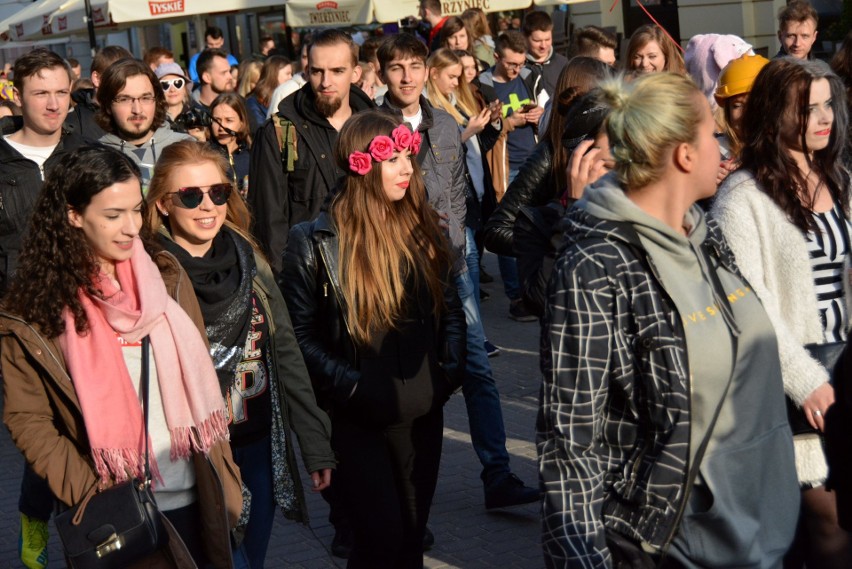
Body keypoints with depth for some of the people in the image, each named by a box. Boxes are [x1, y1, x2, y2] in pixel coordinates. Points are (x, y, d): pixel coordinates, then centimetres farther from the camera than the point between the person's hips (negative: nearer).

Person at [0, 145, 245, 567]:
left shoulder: (166, 276, 2)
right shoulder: (34, 307, -9)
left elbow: (201, 384, 8)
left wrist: (225, 481, 5)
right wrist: (96, 499, -15)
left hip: (196, 499, 3)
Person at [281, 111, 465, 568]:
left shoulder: (422, 229, 5)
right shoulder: (315, 242, -9)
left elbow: (450, 308, 12)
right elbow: (300, 335, -10)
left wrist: (450, 370, -2)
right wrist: (350, 386, -19)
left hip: (422, 412, 5)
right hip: (357, 419, -4)